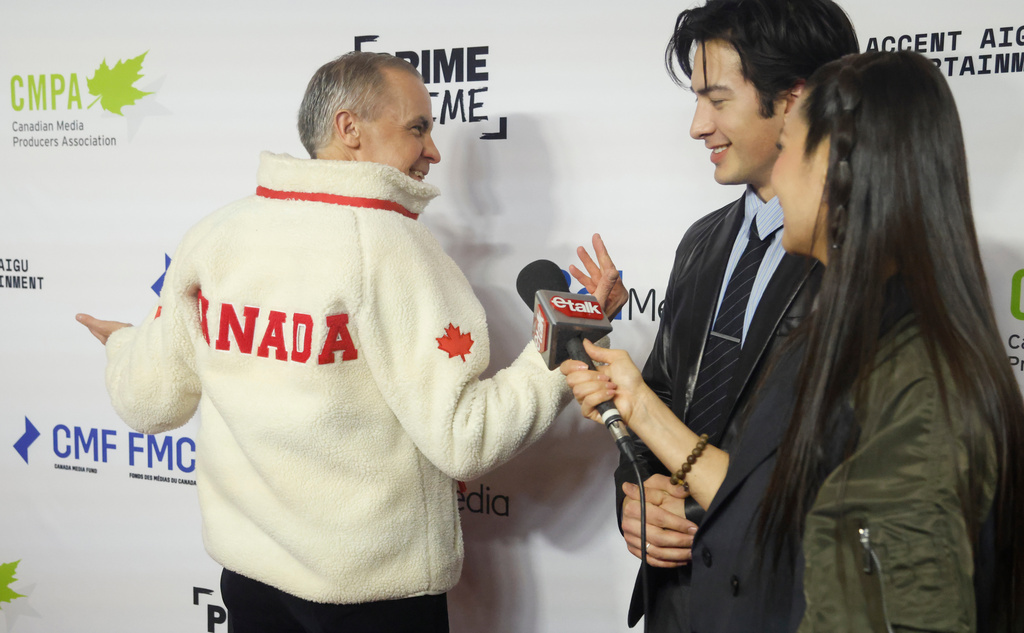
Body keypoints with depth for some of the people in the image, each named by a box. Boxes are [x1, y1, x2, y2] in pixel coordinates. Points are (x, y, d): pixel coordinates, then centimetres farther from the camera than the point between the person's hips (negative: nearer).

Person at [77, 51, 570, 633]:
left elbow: (151, 403, 5)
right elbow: (463, 441, -23)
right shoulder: (390, 243, -20)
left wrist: (124, 344, 26)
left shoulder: (211, 236, -3)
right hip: (377, 585, -5)